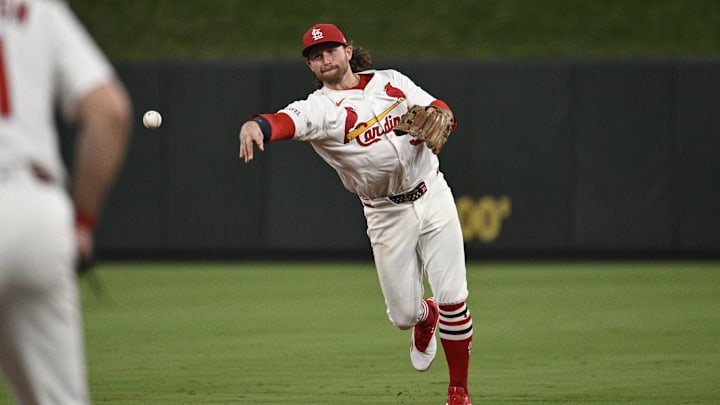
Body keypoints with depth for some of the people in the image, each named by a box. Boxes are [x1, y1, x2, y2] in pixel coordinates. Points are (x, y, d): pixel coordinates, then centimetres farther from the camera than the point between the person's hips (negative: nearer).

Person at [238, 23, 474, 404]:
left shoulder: (392, 82, 6)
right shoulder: (319, 107, -9)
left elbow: (440, 110, 7)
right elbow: (286, 121, -30)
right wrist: (254, 125, -53)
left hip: (433, 197, 1)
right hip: (388, 215, -1)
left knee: (453, 298, -7)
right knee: (403, 314, 1)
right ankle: (426, 317, 41)